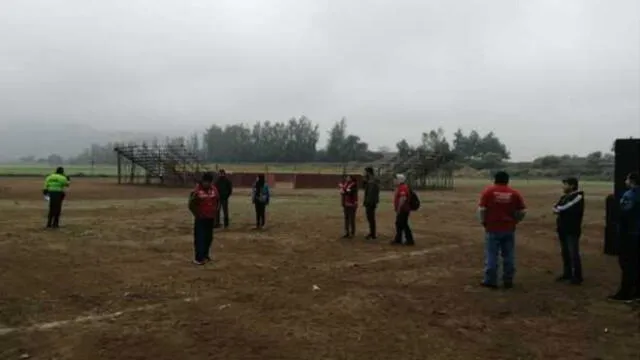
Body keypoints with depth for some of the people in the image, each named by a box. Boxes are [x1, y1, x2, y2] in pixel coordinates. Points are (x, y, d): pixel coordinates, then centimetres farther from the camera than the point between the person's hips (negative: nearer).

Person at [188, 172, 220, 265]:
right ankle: (198, 258, -3)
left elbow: (218, 200, 16)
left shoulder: (214, 189, 2)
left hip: (211, 218, 6)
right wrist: (196, 214, -7)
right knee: (199, 238, -6)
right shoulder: (197, 191, -15)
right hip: (200, 219, -5)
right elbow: (191, 205, -10)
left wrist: (215, 211, 10)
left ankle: (205, 255, 26)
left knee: (209, 237, 12)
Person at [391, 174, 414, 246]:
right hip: (401, 210, 11)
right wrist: (398, 209, 21)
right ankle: (398, 240, 21)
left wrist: (398, 209, -24)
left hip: (403, 210, -11)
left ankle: (410, 241, 1)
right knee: (399, 224, 14)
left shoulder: (403, 187, -19)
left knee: (403, 225, -6)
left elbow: (403, 199, -27)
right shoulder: (400, 187, 16)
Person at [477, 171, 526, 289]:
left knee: (491, 256, 3)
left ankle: (490, 281, 7)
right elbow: (522, 211, 4)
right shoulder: (514, 193, 1)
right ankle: (508, 281, 16)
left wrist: (483, 222, 7)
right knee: (509, 256, 10)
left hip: (492, 228, -2)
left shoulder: (488, 191, -5)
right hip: (509, 229, 3)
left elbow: (482, 209, -8)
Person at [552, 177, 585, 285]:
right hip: (563, 229, 8)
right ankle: (567, 273, 24)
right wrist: (560, 210, -12)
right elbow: (555, 208, 7)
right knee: (564, 253, 14)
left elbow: (565, 208, -19)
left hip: (573, 230, -8)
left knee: (573, 253, -5)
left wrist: (558, 209, -2)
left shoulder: (578, 197, -11)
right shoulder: (564, 197, 15)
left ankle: (577, 276, 2)